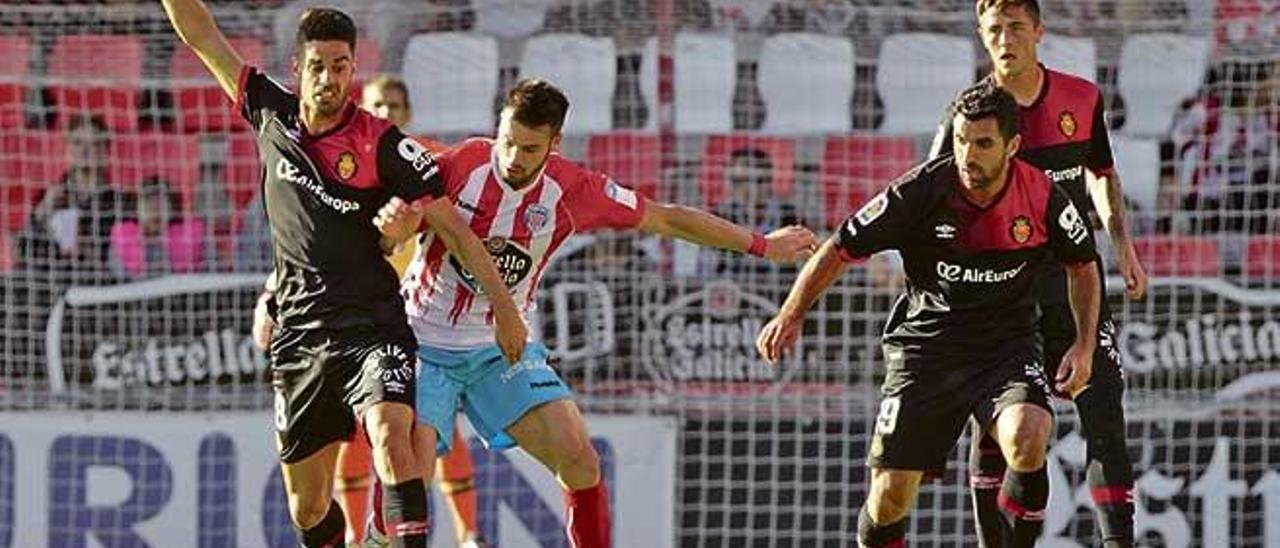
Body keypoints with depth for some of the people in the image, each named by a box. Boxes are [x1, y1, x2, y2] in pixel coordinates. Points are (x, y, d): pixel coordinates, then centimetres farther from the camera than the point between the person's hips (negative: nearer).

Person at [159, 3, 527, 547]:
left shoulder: (383, 144, -9)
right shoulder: (272, 115, 3)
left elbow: (451, 226, -4)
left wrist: (504, 308, -5)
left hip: (372, 326, -4)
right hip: (299, 334, 4)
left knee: (391, 435, -32)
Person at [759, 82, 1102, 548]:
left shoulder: (1042, 197, -8)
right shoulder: (921, 192, -14)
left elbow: (1083, 264, 11)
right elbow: (840, 249, -4)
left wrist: (1085, 344, 2)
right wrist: (790, 317, -12)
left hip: (1007, 345, 0)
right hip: (925, 346, 0)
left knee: (1027, 438, -31)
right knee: (891, 492, -8)